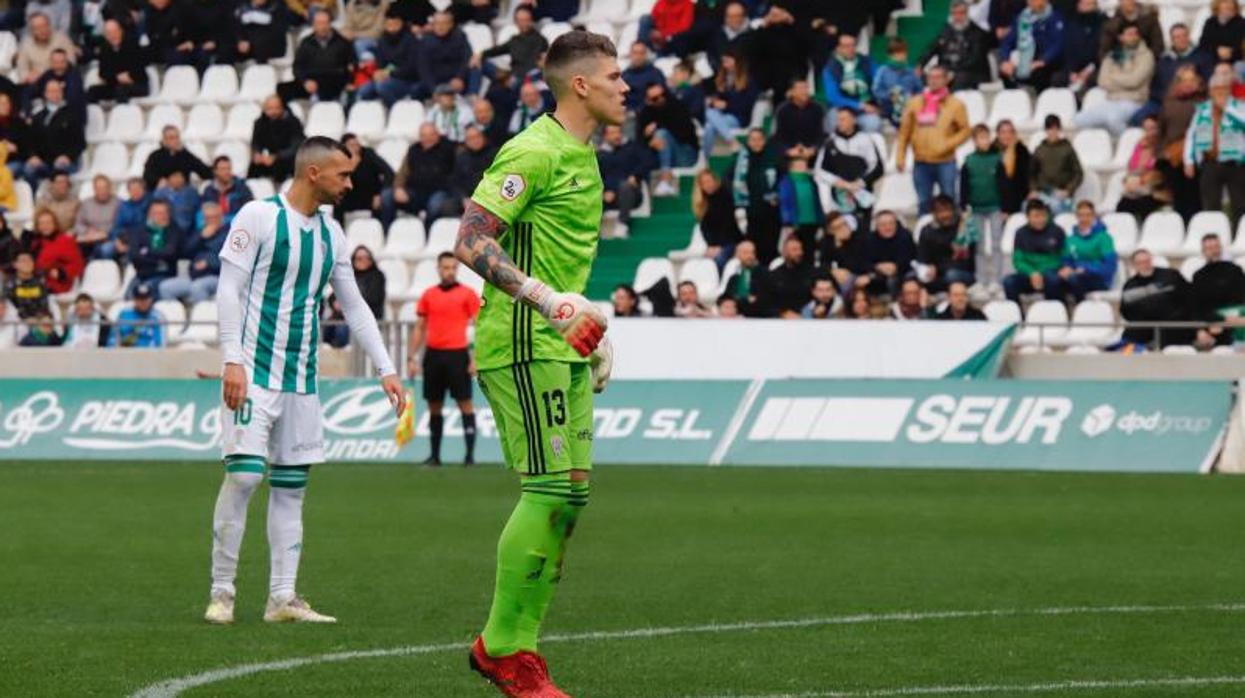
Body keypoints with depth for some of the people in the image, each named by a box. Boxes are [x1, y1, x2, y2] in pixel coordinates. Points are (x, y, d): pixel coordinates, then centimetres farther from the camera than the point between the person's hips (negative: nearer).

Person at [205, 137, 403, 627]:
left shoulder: (331, 234, 13)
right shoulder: (259, 217, -7)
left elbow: (354, 306, 19)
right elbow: (229, 289, -9)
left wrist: (385, 370, 14)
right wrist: (233, 360, -17)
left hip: (302, 379, 7)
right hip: (256, 371, -7)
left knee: (291, 484, 5)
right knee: (244, 473, -12)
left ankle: (282, 598, 7)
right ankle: (221, 592, -4)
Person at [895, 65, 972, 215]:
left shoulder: (955, 104, 1)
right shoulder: (915, 103, 8)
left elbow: (965, 130, 0)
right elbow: (904, 132, 8)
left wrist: (948, 144, -15)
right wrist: (900, 156, 1)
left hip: (945, 162, -2)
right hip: (921, 163, 2)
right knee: (924, 202, 7)